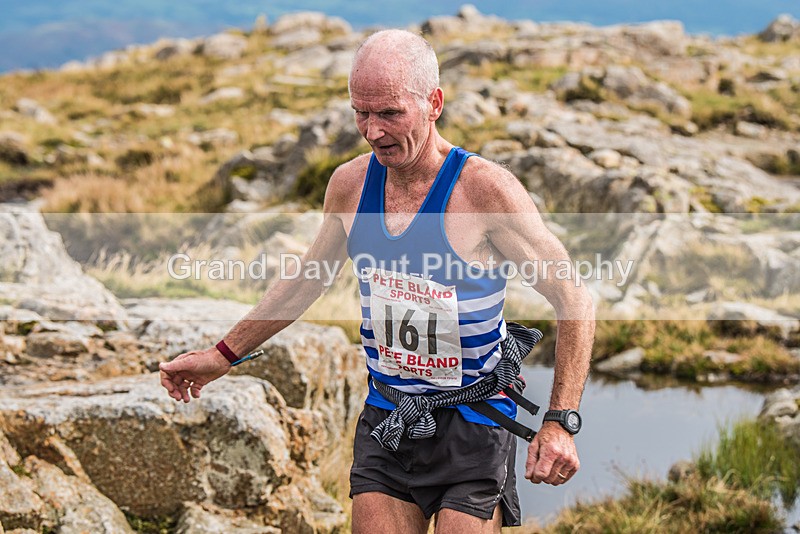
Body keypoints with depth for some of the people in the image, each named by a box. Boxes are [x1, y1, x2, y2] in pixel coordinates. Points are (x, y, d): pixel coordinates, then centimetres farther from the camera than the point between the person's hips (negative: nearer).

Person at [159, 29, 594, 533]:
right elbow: (306, 279, 18)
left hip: (471, 427, -4)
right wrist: (224, 354, 20)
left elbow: (575, 299, -12)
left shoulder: (484, 187, -16)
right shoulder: (350, 183, -1)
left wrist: (561, 424, -19)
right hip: (385, 420, 4)